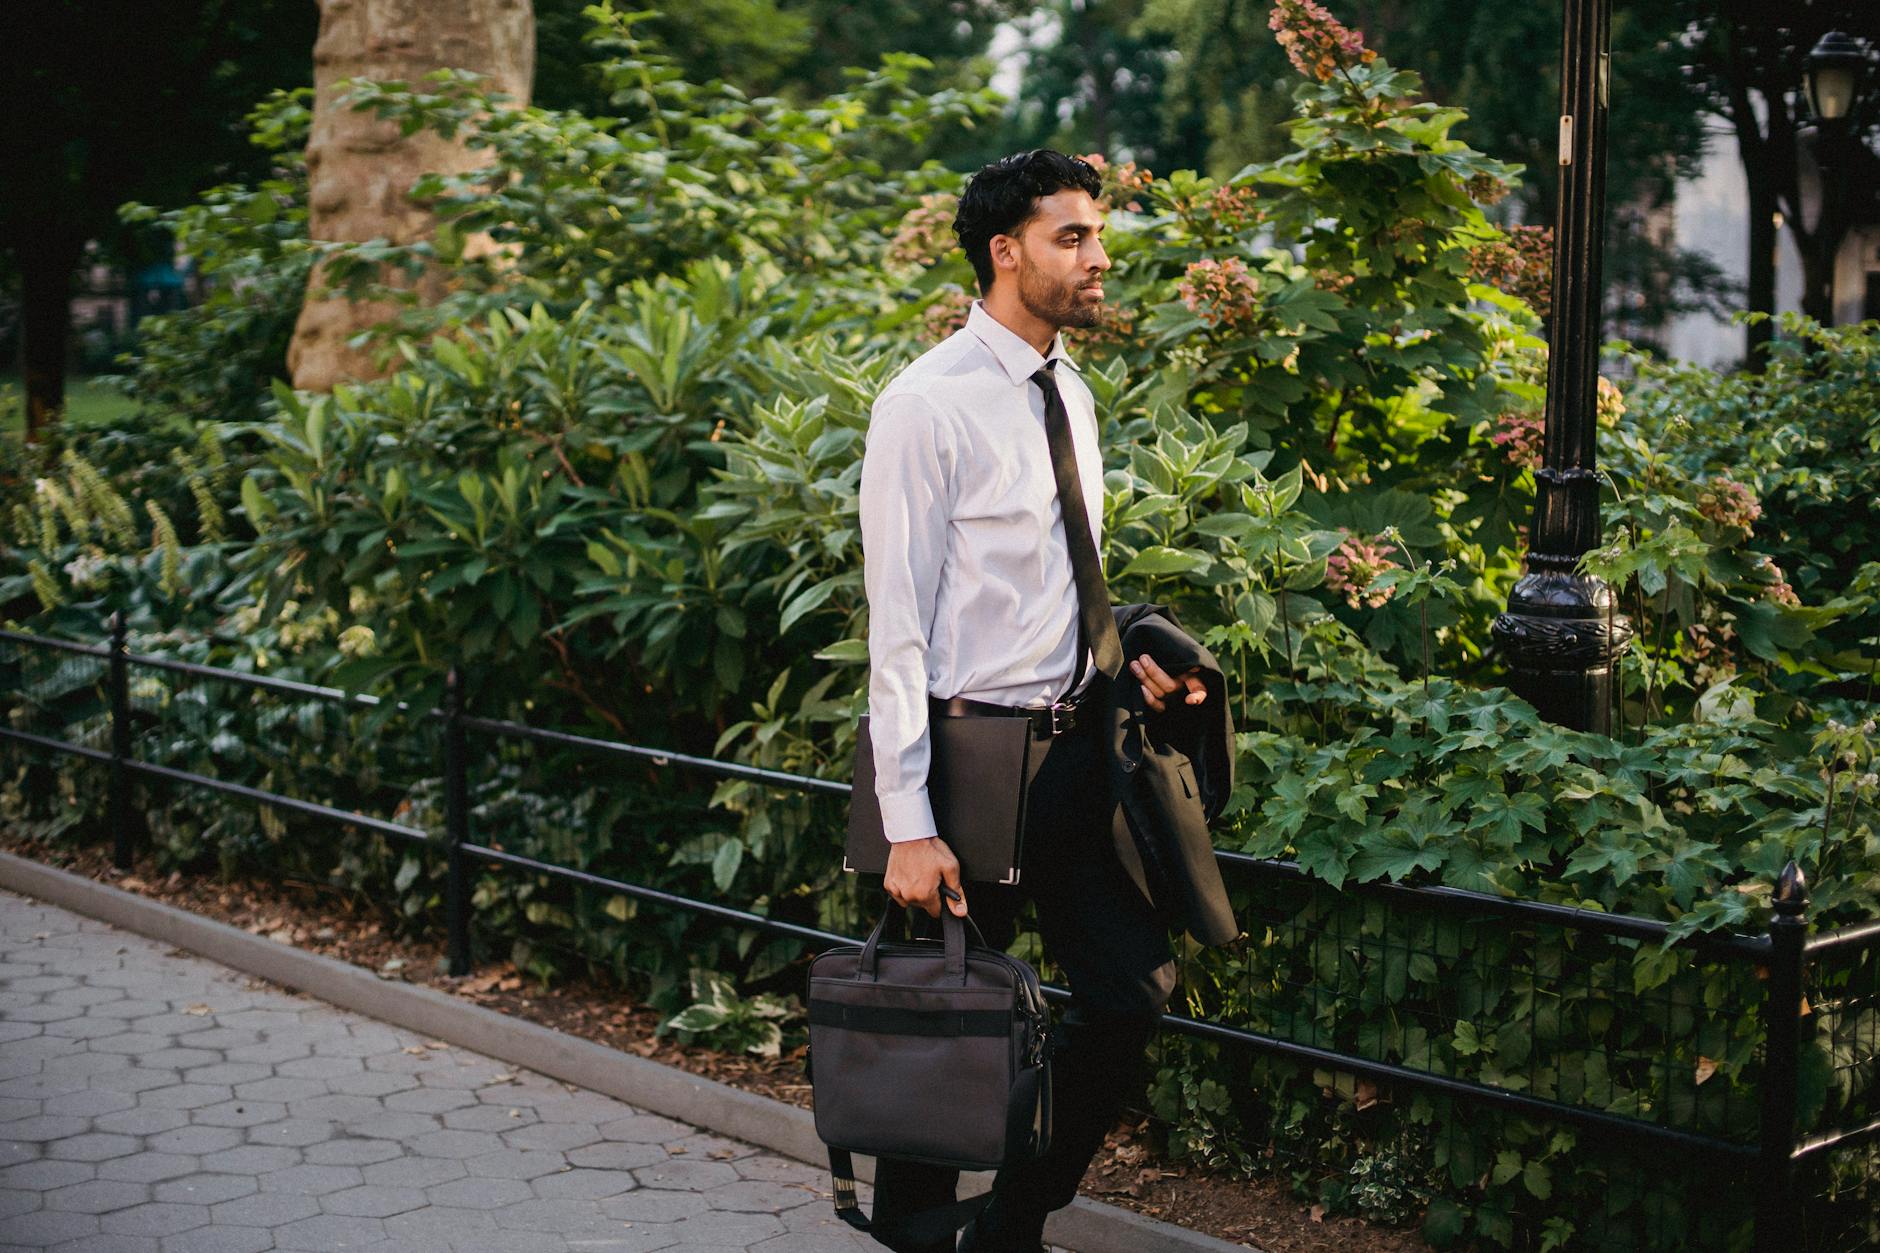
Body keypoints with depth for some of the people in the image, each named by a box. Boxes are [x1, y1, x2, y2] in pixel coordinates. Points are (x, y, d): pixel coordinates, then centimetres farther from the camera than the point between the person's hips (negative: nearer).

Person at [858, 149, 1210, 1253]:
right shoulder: (928, 405, -13)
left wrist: (1131, 658, 2)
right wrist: (908, 826, -19)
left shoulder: (1072, 396, 11)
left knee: (1136, 992, 11)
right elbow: (899, 625, -16)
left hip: (1077, 744, 8)